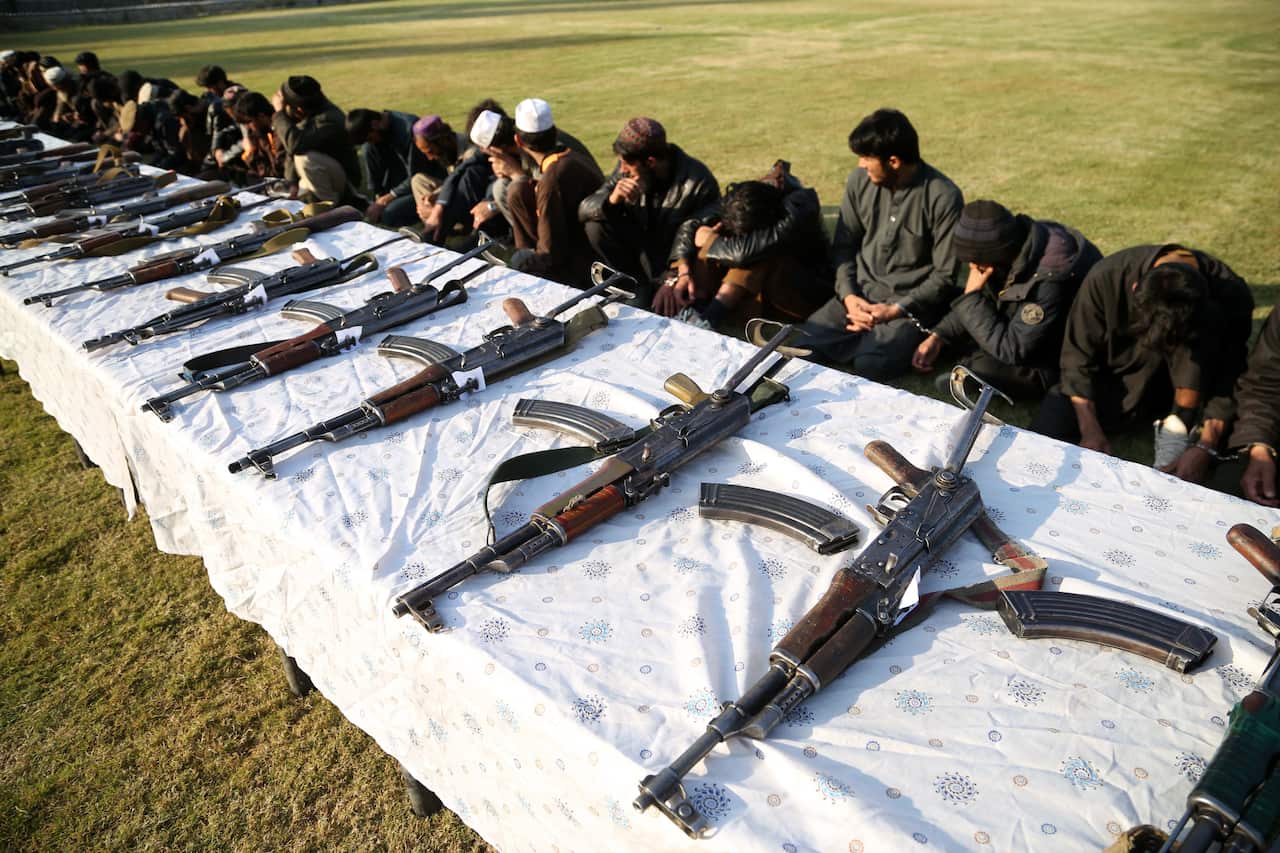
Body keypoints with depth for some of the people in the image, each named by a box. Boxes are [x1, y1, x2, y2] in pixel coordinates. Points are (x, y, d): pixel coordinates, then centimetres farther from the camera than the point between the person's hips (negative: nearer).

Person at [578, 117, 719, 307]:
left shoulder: (699, 183, -23)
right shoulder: (626, 170, -10)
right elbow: (584, 209, -10)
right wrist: (612, 200, -31)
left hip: (680, 263, -5)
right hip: (643, 249, 5)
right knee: (596, 225, -16)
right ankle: (640, 287, -4)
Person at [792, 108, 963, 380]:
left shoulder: (943, 197, -13)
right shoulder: (859, 180, 0)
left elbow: (946, 275, -9)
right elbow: (843, 246, 8)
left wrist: (896, 310, -18)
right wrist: (848, 295, -9)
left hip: (911, 302, -4)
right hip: (861, 292, 4)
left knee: (869, 365, -30)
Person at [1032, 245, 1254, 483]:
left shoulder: (1232, 295, -26)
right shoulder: (1106, 278, -28)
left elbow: (1230, 378, -19)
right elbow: (1078, 358, -19)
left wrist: (1205, 447, -29)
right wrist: (1090, 430, -25)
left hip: (1182, 387, 0)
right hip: (1116, 376, 1)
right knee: (1042, 434, -21)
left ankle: (1178, 432, -17)